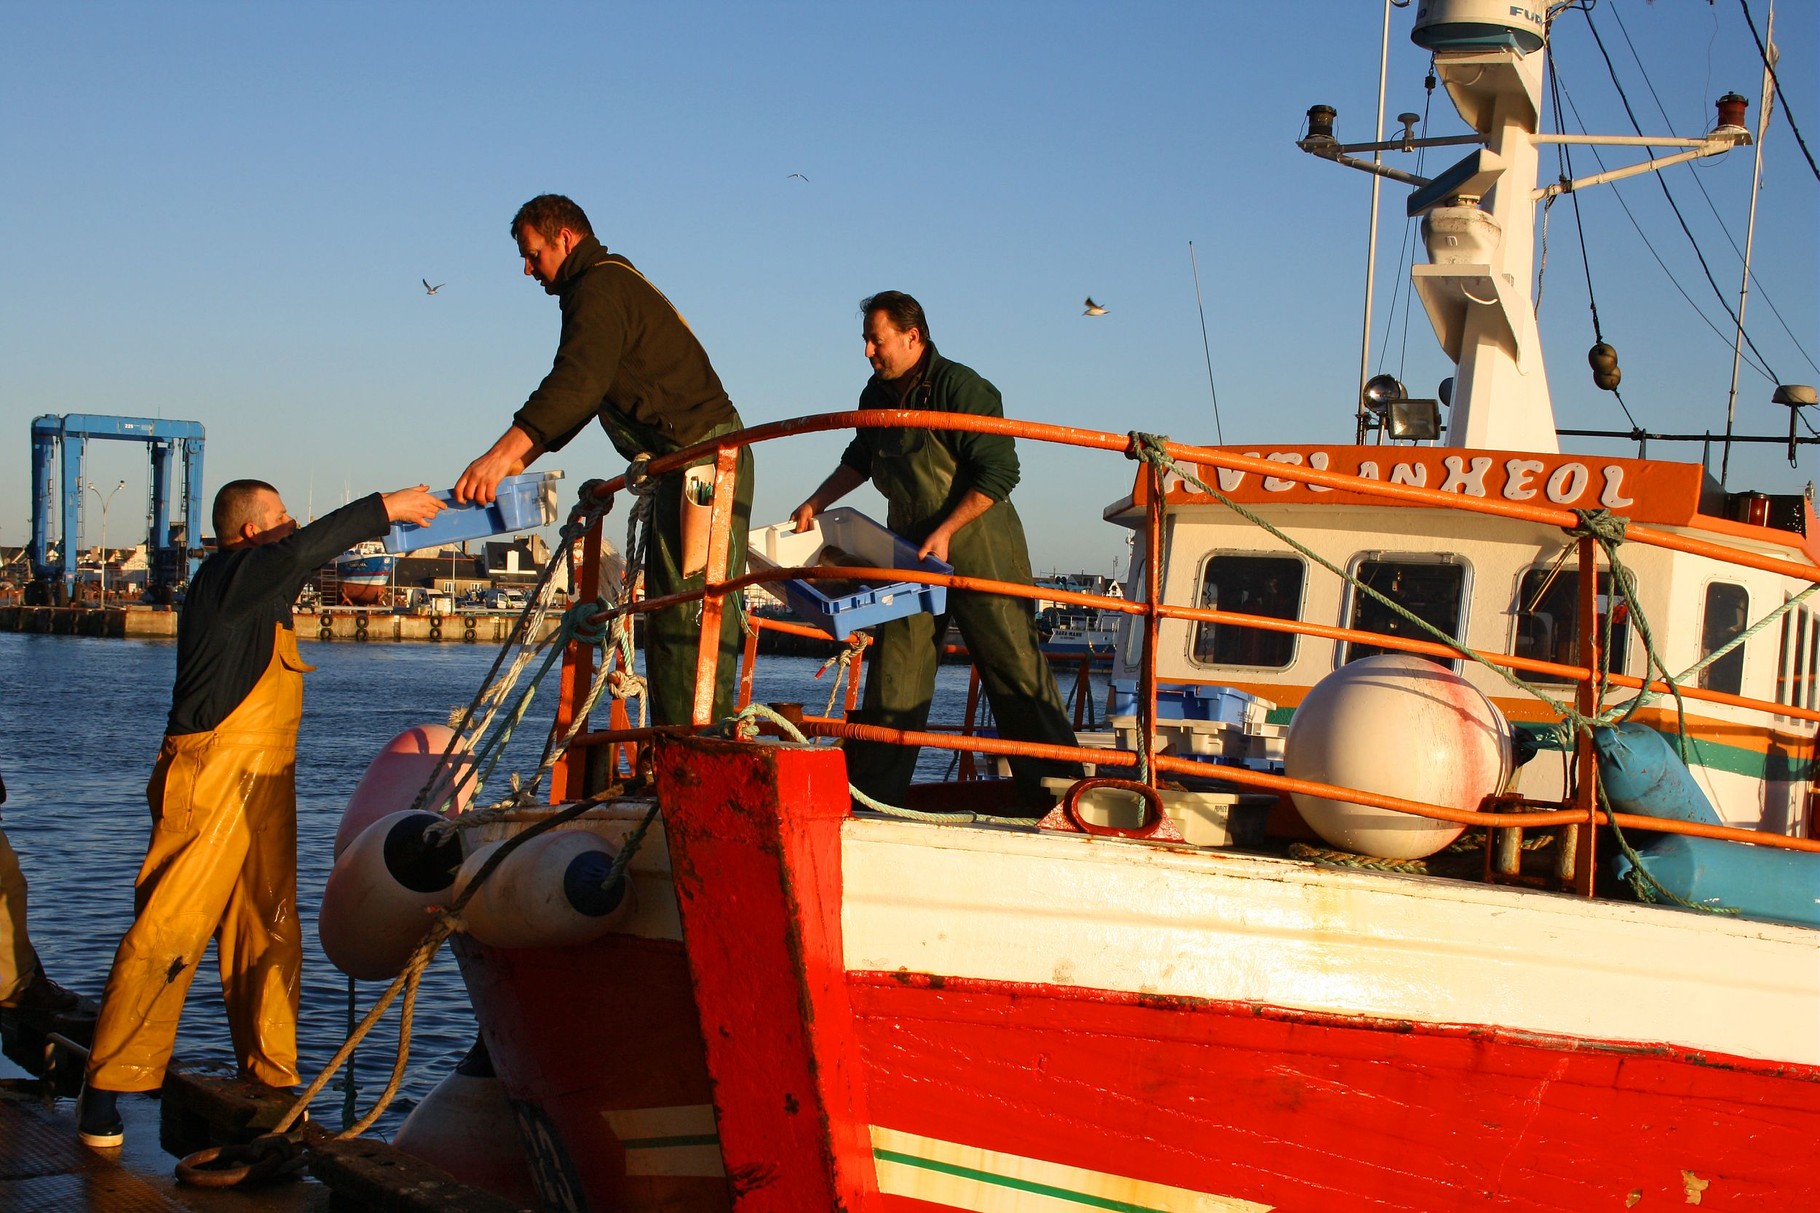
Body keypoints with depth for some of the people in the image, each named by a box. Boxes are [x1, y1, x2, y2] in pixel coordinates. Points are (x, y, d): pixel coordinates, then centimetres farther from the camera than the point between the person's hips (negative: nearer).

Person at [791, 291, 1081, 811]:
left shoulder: (960, 387, -16)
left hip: (977, 545, -7)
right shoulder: (877, 394, 8)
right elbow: (859, 460, 26)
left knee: (1012, 662, -8)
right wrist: (814, 504, 17)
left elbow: (999, 471, -19)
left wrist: (945, 532, -22)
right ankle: (870, 792, 9)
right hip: (911, 548, 7)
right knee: (895, 664, 5)